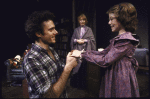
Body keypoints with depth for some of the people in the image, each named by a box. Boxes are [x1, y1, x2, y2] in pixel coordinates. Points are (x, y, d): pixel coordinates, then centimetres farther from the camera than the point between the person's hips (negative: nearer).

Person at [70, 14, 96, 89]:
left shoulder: (89, 29, 8)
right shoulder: (76, 30, 15)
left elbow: (92, 40, 2)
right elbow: (72, 39, 12)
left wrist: (84, 40, -9)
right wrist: (77, 40, -6)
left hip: (86, 50, -2)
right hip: (77, 50, 2)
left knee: (84, 67, -5)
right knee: (76, 66, -2)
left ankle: (83, 84, 6)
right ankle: (76, 83, 9)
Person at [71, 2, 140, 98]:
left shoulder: (126, 41, -21)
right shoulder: (119, 38, 10)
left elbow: (105, 61, -23)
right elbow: (103, 53, 8)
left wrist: (82, 54, -16)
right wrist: (81, 52, -1)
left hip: (120, 81, -9)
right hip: (114, 78, 9)